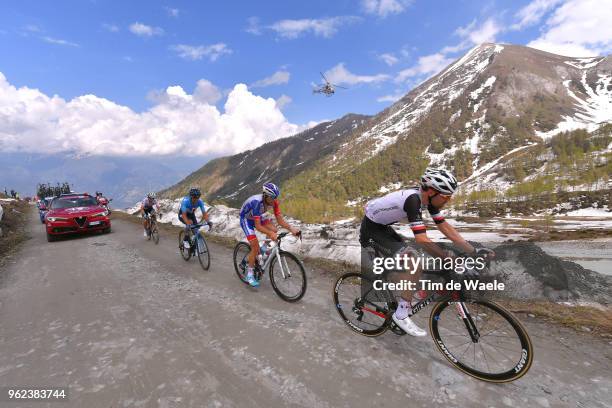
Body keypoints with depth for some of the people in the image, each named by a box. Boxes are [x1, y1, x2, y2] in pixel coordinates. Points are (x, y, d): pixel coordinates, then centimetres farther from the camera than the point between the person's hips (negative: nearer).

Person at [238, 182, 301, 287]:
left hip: (259, 216, 6)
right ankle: (249, 274, 2)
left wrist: (291, 228, -33)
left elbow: (280, 220, -18)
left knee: (274, 231, -17)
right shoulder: (257, 202, -39)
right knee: (255, 247, -14)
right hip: (246, 219, -6)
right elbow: (257, 226, -38)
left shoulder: (274, 201, -21)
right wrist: (270, 233, -53)